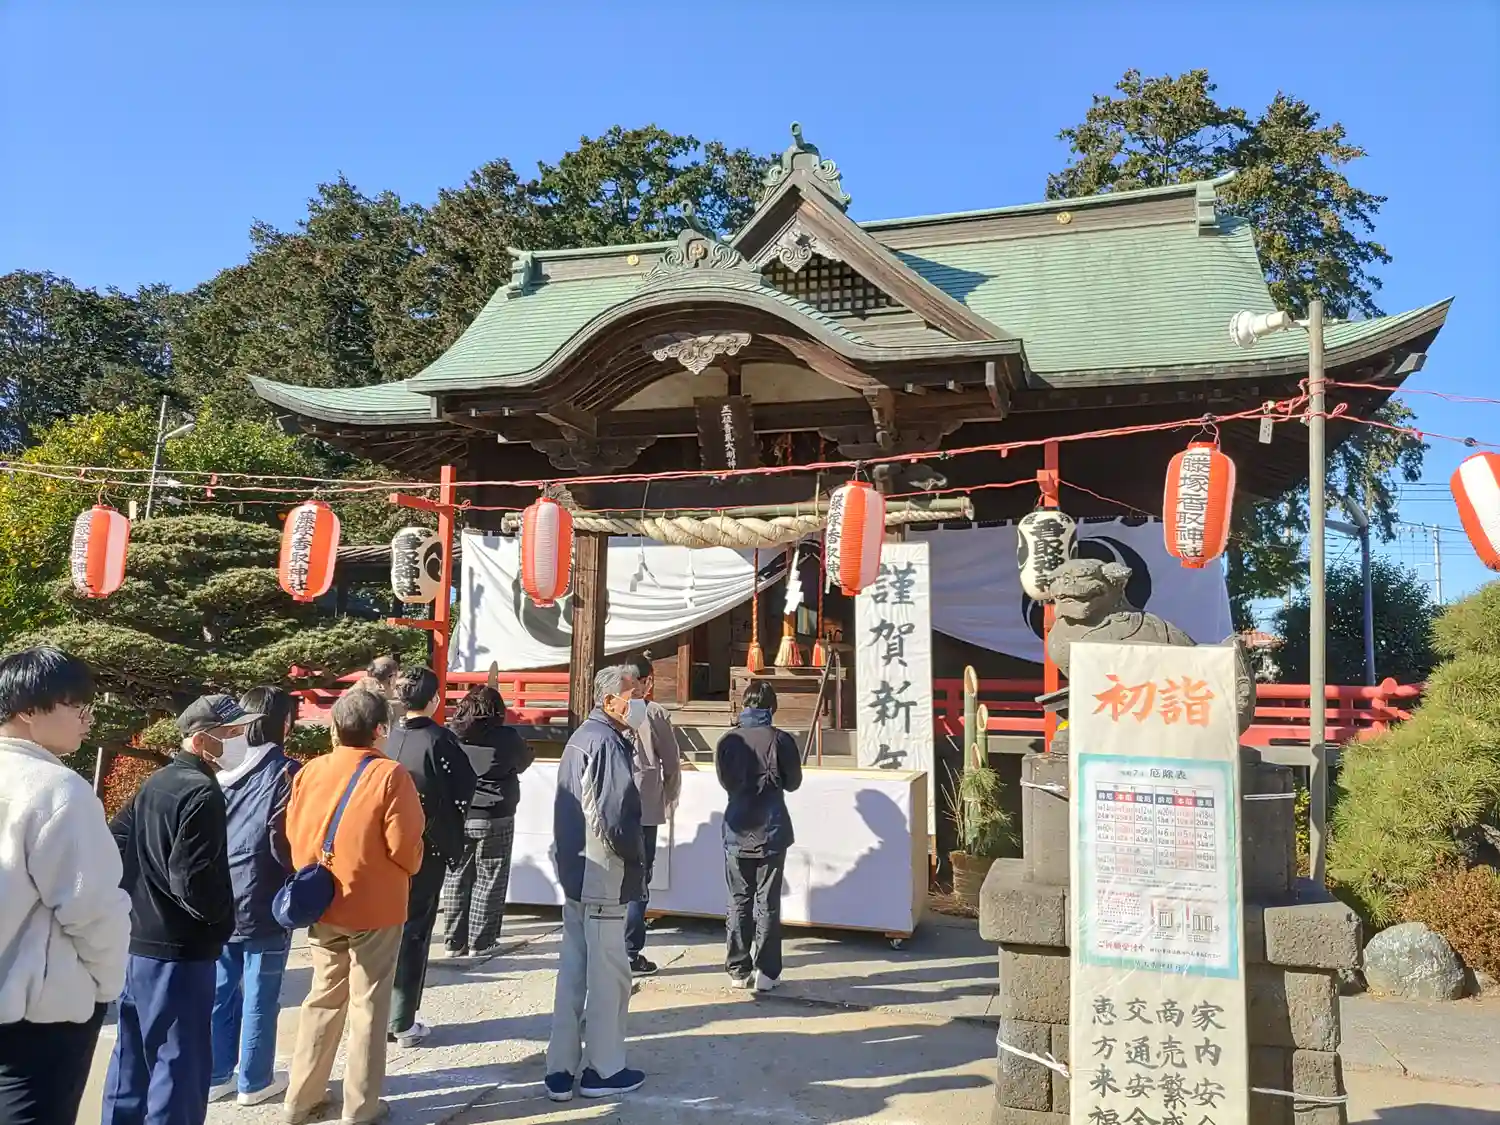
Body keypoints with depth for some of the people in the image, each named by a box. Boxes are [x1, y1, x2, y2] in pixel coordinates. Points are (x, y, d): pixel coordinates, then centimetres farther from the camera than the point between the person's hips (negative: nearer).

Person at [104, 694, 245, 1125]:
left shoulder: (156, 782, 10)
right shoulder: (202, 794, -19)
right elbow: (194, 881, -24)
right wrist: (221, 918, -7)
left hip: (138, 942, 10)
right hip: (178, 951, -10)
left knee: (134, 1057, 20)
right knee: (180, 1064, -1)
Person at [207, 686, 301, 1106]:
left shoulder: (224, 770, 3)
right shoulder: (284, 772, -14)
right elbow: (283, 840, -18)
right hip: (264, 903, -6)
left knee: (220, 992, 16)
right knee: (259, 997, 7)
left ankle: (215, 1076, 26)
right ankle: (254, 1081, 18)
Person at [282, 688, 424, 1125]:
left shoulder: (309, 772, -2)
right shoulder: (390, 774, -16)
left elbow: (294, 836, 5)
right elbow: (404, 847, -16)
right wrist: (409, 869, 6)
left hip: (320, 905, 5)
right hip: (375, 906, -4)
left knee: (323, 999, 19)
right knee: (368, 1005, 9)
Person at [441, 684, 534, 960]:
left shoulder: (450, 734, -3)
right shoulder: (507, 738, -9)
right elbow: (524, 762, 7)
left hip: (455, 819, 3)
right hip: (494, 821, -3)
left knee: (456, 879, 13)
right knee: (489, 882, 7)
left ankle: (454, 941, 18)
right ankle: (481, 943, 10)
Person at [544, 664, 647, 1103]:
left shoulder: (580, 737, 12)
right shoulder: (607, 744, -19)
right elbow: (617, 819, -23)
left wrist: (571, 857, 13)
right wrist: (636, 858, -7)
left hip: (574, 874, 9)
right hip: (603, 880, -9)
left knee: (573, 971, 15)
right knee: (608, 975, 4)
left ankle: (560, 1070, 22)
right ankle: (604, 1070, 16)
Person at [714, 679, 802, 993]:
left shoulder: (728, 740, -5)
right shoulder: (781, 740, -11)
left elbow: (725, 782, 6)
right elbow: (793, 783, 1)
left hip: (737, 831, 2)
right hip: (771, 831, -2)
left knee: (739, 902, 12)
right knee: (768, 903, 7)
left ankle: (739, 970, 17)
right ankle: (766, 972, 9)